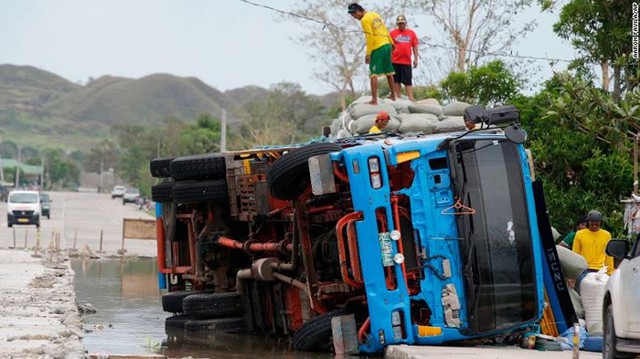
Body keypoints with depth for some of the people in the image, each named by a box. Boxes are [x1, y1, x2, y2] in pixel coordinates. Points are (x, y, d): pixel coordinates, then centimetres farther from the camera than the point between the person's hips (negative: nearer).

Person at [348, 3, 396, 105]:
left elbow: (370, 37, -17)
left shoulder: (365, 20, -12)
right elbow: (385, 29, 17)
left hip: (377, 48, -9)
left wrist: (368, 54, -16)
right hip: (387, 45, 9)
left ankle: (374, 100, -16)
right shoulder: (374, 14, 13)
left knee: (373, 75, -9)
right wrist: (391, 43, 25)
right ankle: (393, 95, 30)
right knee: (389, 72, 19)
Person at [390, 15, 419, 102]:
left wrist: (416, 59, 6)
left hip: (407, 61, 1)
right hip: (395, 61, -1)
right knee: (396, 80, 3)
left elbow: (415, 46, 12)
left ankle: (411, 98, -5)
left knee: (408, 81, -1)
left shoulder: (411, 33, 10)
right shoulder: (393, 33, 5)